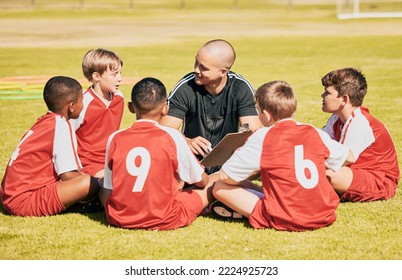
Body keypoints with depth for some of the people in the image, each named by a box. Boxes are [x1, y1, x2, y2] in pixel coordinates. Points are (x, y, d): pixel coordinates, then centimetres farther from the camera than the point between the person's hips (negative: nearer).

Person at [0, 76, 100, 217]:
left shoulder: (44, 121, 13)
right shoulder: (62, 125, -13)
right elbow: (68, 175, -16)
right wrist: (90, 178, 1)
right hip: (24, 201, -10)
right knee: (90, 184, -21)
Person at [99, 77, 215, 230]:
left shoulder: (115, 139, 0)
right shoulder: (172, 137, -7)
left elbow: (108, 189, 5)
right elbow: (201, 181, 5)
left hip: (119, 219, 2)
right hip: (164, 220, -2)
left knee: (101, 188, 32)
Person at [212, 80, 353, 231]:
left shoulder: (262, 137, -9)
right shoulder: (315, 133, 3)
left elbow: (225, 176, -5)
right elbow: (349, 157, 20)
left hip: (283, 221, -4)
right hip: (324, 217, 4)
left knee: (220, 187, 5)